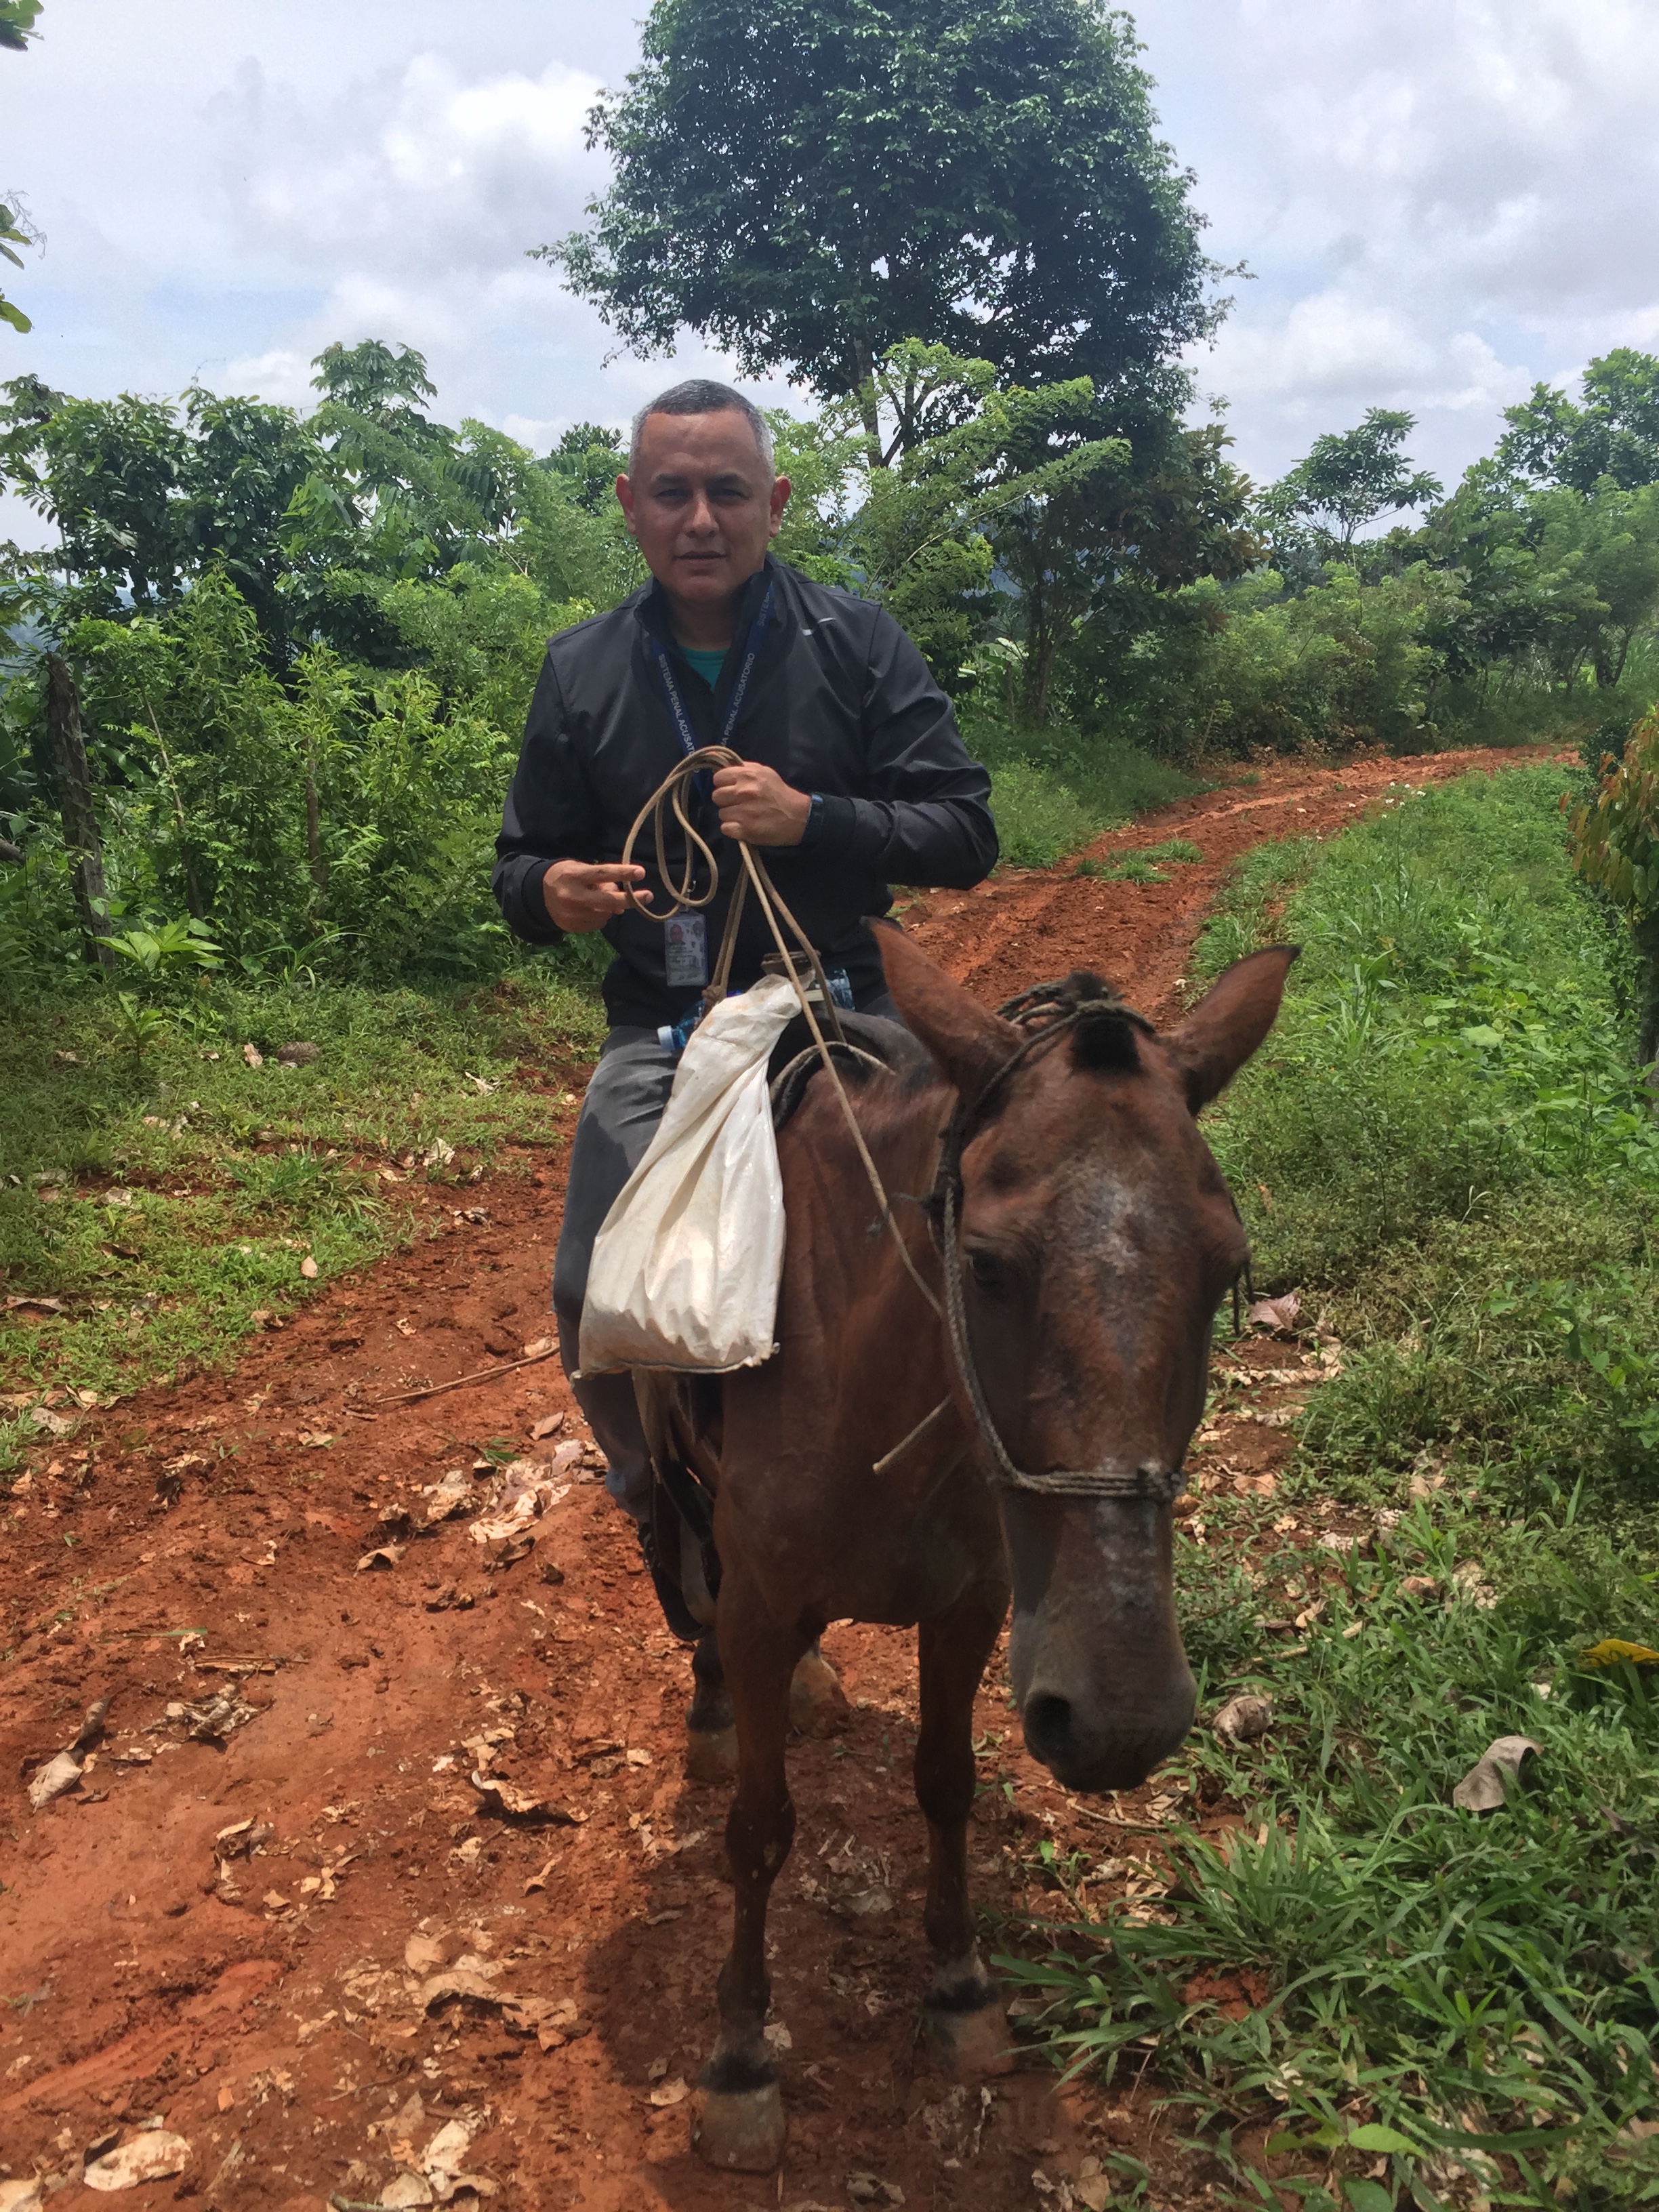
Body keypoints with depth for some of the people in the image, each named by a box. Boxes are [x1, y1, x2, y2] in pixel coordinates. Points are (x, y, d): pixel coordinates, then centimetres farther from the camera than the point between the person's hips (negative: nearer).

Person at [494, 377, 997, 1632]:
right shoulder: (584, 671, 8)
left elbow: (967, 835, -1)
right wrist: (551, 895, -10)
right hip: (660, 1034, 2)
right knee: (595, 1307, -10)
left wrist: (812, 820, -18)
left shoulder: (858, 646, 1)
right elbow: (523, 859, 15)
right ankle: (670, 1517, 19)